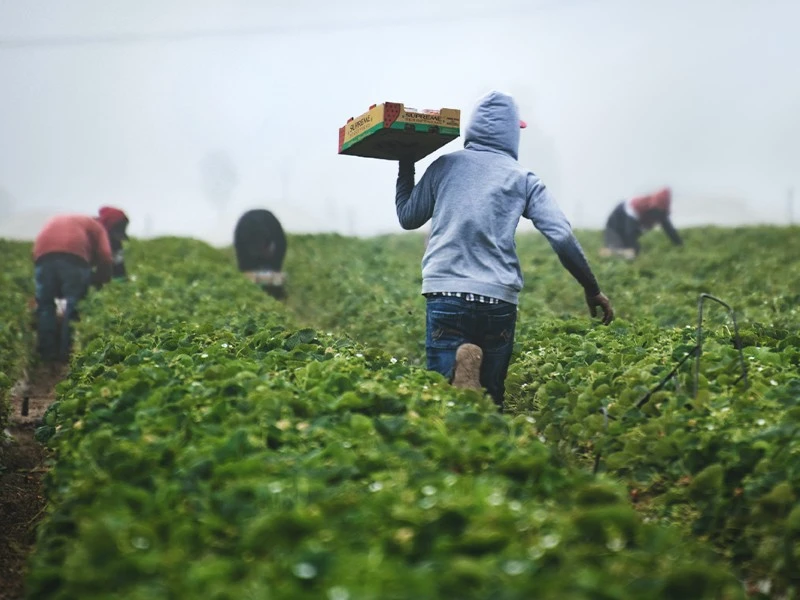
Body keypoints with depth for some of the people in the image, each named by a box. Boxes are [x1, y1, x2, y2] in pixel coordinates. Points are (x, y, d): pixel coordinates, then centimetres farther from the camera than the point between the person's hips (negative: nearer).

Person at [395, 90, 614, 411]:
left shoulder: (444, 166, 8)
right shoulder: (523, 179, 8)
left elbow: (407, 218, 19)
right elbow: (562, 237, 0)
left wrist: (405, 167, 32)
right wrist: (592, 289, 10)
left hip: (446, 294, 0)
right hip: (499, 299, 1)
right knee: (490, 396, 13)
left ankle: (461, 368, -34)